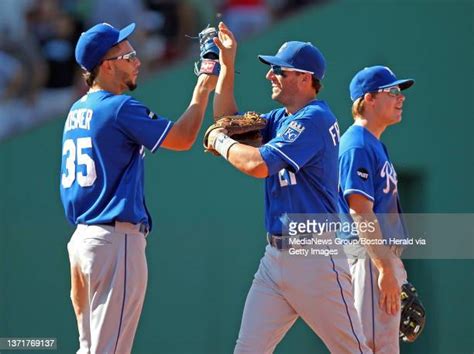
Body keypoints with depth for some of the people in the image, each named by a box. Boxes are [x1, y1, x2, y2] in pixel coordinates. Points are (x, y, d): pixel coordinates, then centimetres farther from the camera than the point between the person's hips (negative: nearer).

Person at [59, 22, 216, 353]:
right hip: (116, 239, -9)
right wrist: (202, 90, 3)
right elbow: (182, 138, -7)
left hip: (82, 236, 9)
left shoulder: (77, 111, 14)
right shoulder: (120, 108, -11)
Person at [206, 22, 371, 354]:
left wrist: (221, 141, -4)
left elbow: (258, 164, -21)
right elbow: (229, 120, 24)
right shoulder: (281, 118, 15)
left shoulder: (315, 118, -13)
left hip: (316, 258, -9)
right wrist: (227, 65, 16)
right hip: (276, 256, 9)